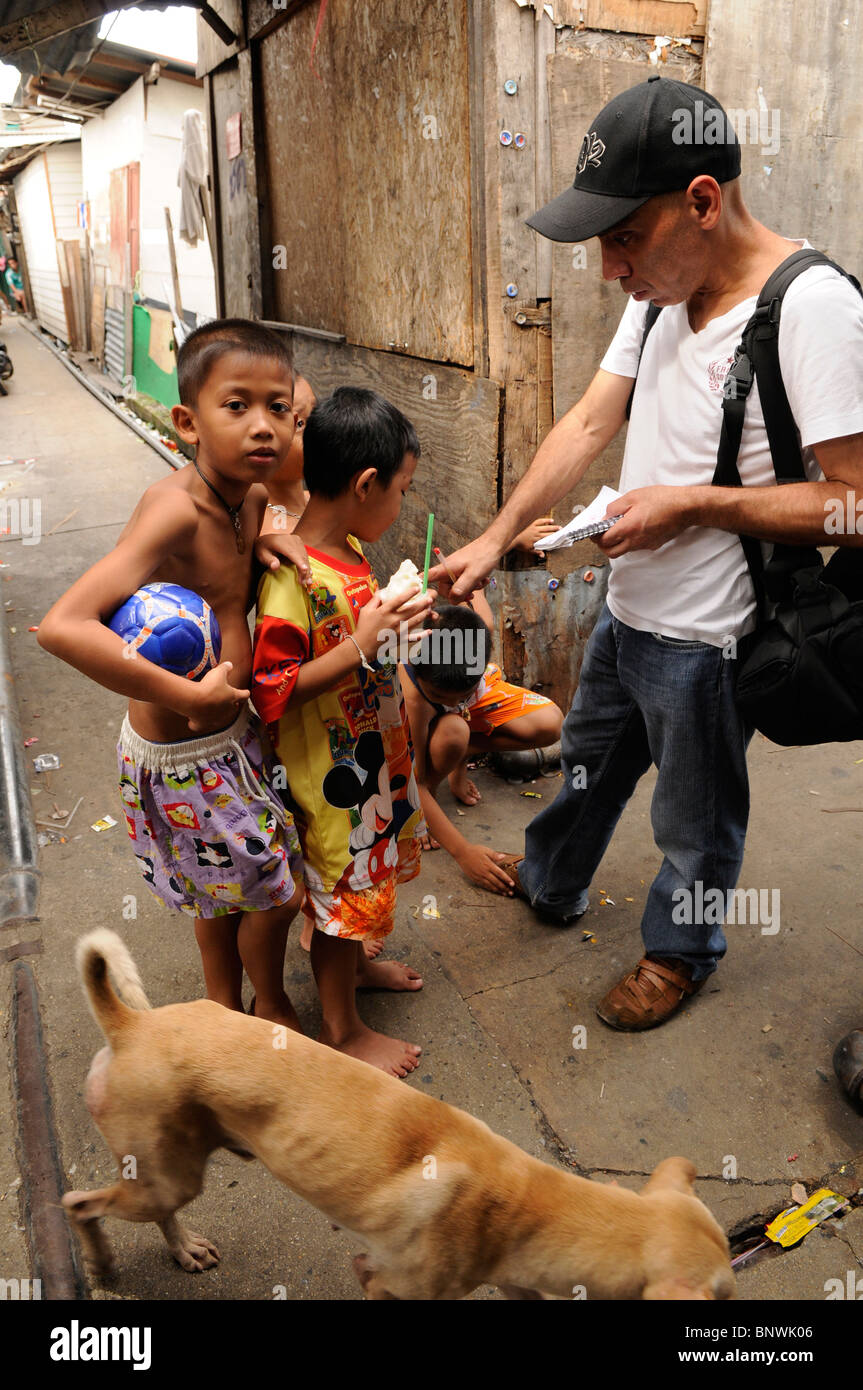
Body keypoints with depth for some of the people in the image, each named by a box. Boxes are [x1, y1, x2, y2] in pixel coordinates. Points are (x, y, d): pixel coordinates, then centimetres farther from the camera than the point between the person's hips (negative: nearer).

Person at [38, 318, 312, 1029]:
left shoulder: (252, 495, -4)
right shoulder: (174, 508, -30)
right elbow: (63, 625, -38)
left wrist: (274, 539, -3)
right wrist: (189, 695, -33)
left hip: (234, 732, 8)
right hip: (184, 754, -8)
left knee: (226, 889, 26)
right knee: (277, 888, 11)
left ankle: (225, 1011, 51)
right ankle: (271, 1010, 41)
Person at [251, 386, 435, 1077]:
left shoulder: (350, 550, 2)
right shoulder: (292, 578, -28)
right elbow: (273, 691, -28)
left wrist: (397, 618, 4)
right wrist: (362, 644, -33)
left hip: (370, 754, 9)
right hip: (329, 771, -9)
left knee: (363, 876, 27)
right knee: (340, 886, 9)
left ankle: (352, 961, 52)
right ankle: (342, 1026, 30)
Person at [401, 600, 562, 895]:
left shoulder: (478, 626, -39)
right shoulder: (409, 693, -44)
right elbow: (412, 783, -37)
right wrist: (462, 851, -40)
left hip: (482, 693, 5)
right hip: (424, 718, -4)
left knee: (550, 724, -20)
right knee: (452, 732, -40)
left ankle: (459, 756, 1)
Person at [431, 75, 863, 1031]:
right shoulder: (659, 295, 2)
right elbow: (588, 425, 2)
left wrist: (695, 503, -22)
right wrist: (495, 537, -5)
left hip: (706, 636, -7)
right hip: (625, 610, 8)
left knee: (694, 815, 15)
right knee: (589, 763, 27)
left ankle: (680, 950, 41)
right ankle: (549, 885, 53)